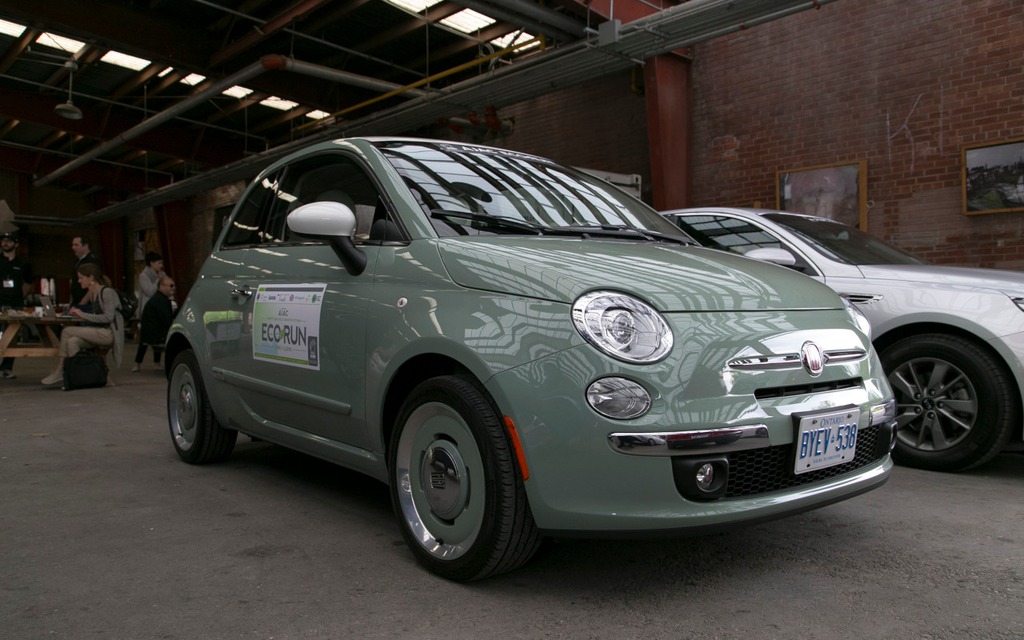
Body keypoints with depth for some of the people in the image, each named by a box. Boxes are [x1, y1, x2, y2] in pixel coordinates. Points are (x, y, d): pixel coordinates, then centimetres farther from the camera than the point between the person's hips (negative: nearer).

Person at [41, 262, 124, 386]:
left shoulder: (107, 292, -9)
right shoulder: (91, 293, 17)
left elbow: (108, 317, -18)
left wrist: (83, 314, -17)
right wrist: (76, 311, 0)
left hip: (109, 333, -8)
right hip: (98, 333, 8)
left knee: (67, 331, -15)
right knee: (72, 341, -19)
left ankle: (59, 371, -6)